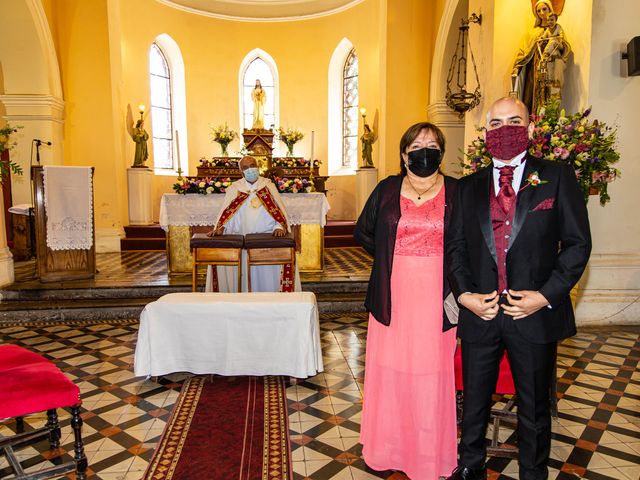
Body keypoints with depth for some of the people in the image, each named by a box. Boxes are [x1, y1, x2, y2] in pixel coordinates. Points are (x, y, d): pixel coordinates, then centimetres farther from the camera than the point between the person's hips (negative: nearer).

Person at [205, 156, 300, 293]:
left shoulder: (268, 186, 9)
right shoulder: (234, 189, 11)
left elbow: (278, 211, 3)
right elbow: (227, 214, 8)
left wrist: (279, 227, -14)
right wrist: (221, 228, -9)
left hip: (267, 235, -1)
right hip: (240, 238, 1)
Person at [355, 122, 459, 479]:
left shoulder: (456, 192, 2)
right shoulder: (387, 190, 5)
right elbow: (364, 232, 16)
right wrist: (390, 260, 9)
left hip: (437, 299, -1)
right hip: (394, 298, 1)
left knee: (431, 372, 7)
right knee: (391, 369, 8)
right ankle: (389, 447, 26)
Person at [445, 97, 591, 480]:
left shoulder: (557, 177, 0)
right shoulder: (469, 186, 8)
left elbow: (578, 243, -3)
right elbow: (455, 245, 7)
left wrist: (546, 295, -13)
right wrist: (464, 293, -7)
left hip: (535, 314, -2)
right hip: (480, 312, 2)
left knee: (534, 406, 16)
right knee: (474, 402, 17)